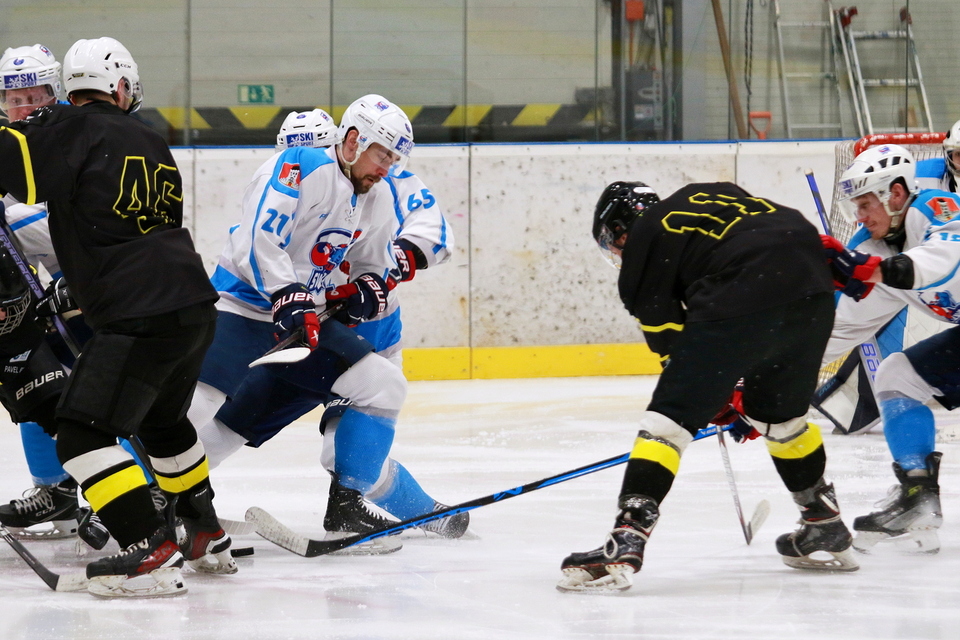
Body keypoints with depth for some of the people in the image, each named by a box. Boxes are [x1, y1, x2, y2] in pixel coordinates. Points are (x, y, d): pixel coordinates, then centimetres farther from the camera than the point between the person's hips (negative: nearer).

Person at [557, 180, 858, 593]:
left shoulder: (643, 241, 15)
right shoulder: (715, 195, 33)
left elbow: (668, 335, 13)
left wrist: (718, 396, 26)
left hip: (744, 304, -7)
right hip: (813, 294, 7)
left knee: (670, 415, -2)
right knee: (779, 411, 29)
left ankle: (625, 543, -14)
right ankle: (827, 532, 39)